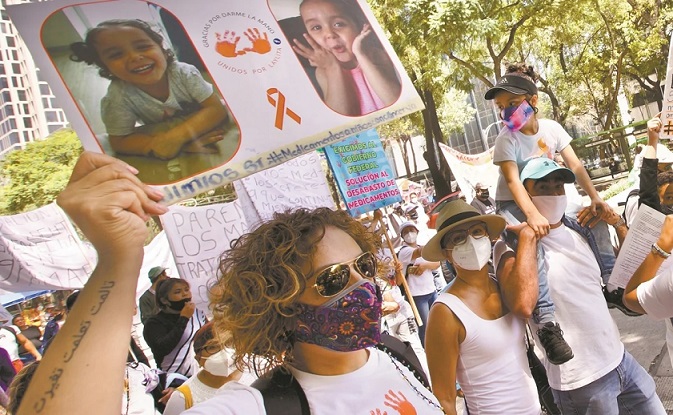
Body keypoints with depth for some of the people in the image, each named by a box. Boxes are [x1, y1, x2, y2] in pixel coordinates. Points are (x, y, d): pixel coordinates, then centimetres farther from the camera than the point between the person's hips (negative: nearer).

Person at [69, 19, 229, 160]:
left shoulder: (184, 73, -24)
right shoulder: (117, 97, -25)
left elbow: (216, 110, -27)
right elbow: (119, 142, -24)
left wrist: (177, 136, -46)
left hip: (208, 134, -1)